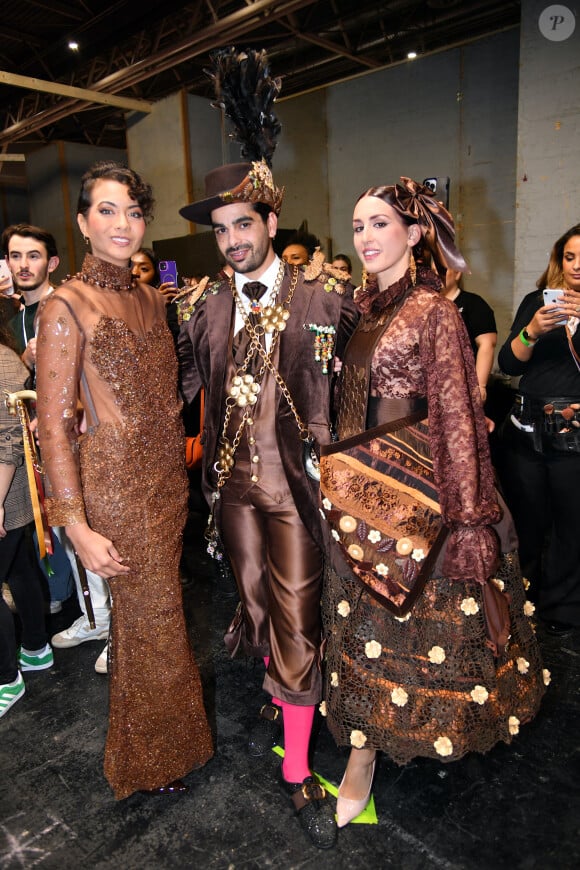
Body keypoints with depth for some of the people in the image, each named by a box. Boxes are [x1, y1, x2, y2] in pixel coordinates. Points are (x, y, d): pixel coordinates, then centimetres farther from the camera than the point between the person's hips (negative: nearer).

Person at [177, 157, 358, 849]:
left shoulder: (326, 298, -4)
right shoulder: (205, 306, 5)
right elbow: (180, 384, 5)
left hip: (296, 481, -3)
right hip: (234, 480, 4)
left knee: (296, 620, 1)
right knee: (256, 604, 19)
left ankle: (297, 772, 21)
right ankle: (278, 697, 48)